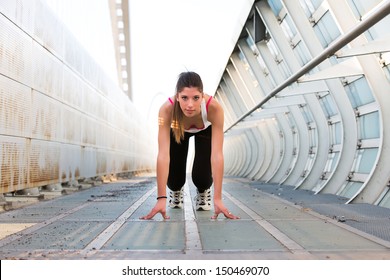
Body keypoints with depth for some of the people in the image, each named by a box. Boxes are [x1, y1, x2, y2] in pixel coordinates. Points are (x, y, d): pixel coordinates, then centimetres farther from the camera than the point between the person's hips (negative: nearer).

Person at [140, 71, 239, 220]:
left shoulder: (214, 108, -43)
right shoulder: (167, 109, -42)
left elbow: (217, 154, -43)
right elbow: (163, 154, -44)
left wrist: (218, 199, -45)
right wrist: (161, 198, -47)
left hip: (205, 130, 0)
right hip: (177, 131, 0)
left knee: (202, 177, -16)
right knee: (174, 180, -9)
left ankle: (203, 192, 21)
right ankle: (176, 191, 29)